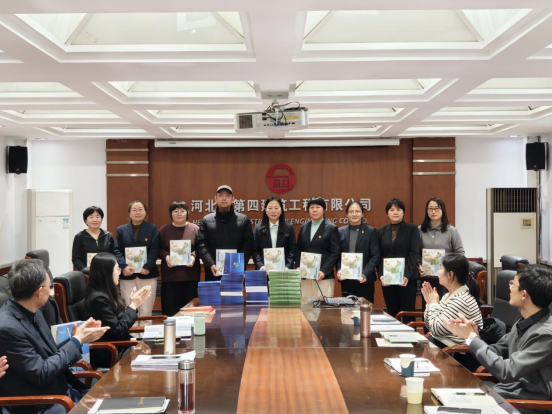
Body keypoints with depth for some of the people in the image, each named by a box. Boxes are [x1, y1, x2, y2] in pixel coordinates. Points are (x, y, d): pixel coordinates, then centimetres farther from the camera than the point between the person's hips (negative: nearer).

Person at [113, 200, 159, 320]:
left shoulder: (153, 229, 8)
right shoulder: (121, 230, 12)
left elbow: (154, 250, -2)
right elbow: (117, 250, 3)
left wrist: (147, 267, -15)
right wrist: (123, 266, -14)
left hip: (148, 274, -1)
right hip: (127, 275, 1)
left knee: (146, 312, -1)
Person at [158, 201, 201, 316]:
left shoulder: (195, 229, 4)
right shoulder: (164, 230, 8)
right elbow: (158, 249, 8)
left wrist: (194, 256, -14)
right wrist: (166, 256, -11)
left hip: (190, 275, 0)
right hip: (170, 276, 1)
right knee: (170, 309, 1)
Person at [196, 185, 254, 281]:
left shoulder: (244, 220, 10)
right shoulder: (206, 221, 10)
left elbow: (248, 244, 2)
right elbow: (202, 245, 1)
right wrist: (211, 264, -15)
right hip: (213, 274, 0)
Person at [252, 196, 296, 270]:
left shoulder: (289, 227, 8)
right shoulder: (258, 228, 8)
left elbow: (292, 250, 3)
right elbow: (255, 250, 3)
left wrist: (288, 266, -11)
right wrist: (260, 265, -13)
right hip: (264, 270, 0)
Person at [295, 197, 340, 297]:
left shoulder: (331, 228, 0)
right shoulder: (303, 227, 14)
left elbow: (335, 253, -6)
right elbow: (298, 250, 16)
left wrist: (324, 271, -15)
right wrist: (298, 267, 1)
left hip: (324, 276, -4)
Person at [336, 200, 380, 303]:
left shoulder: (371, 231, 1)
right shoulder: (340, 231, 10)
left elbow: (375, 256, -4)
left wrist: (365, 274, -15)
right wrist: (339, 270, -9)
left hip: (364, 280, -2)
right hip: (346, 279, 2)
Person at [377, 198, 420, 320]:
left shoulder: (412, 229, 2)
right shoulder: (381, 231, 11)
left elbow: (414, 254, -6)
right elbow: (378, 255, 8)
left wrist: (407, 275, -17)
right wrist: (381, 275, -7)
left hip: (407, 278, -3)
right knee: (392, 314, 6)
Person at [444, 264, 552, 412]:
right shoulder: (523, 323, 5)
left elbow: (507, 372, -24)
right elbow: (496, 352, 11)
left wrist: (471, 337, -18)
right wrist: (475, 336, -9)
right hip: (508, 388, 7)